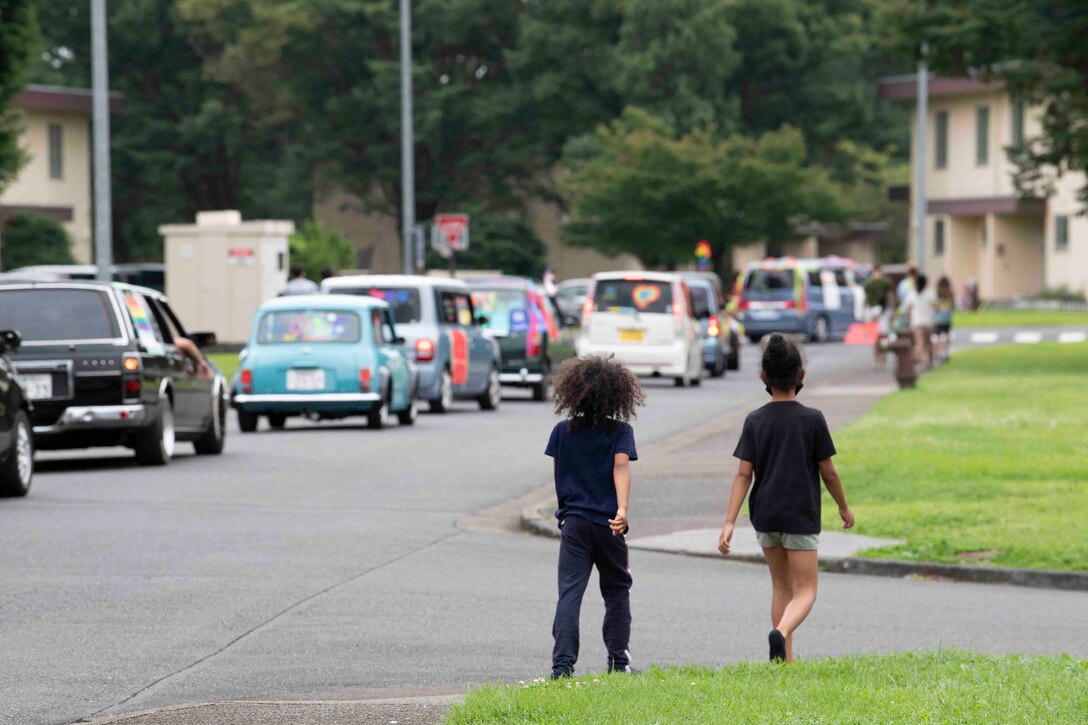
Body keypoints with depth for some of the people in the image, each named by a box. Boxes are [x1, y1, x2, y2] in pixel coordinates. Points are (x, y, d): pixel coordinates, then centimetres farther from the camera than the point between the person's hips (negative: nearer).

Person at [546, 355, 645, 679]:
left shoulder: (563, 431, 4)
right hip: (608, 523, -1)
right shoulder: (620, 431, -3)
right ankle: (618, 658, 19)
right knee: (617, 590, 17)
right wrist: (622, 509, -30)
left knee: (569, 592, -4)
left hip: (573, 521, 1)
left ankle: (562, 663, -17)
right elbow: (621, 465, -18)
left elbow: (558, 474, 13)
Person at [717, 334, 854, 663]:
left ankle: (785, 659, 18)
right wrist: (844, 508, 13)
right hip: (801, 516, -3)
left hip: (765, 515, 3)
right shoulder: (813, 420, -8)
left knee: (781, 586, 18)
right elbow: (828, 472, -2)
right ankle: (781, 632, -29)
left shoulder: (754, 421, -1)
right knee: (805, 591, 1)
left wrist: (730, 522, -7)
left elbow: (743, 474, -6)